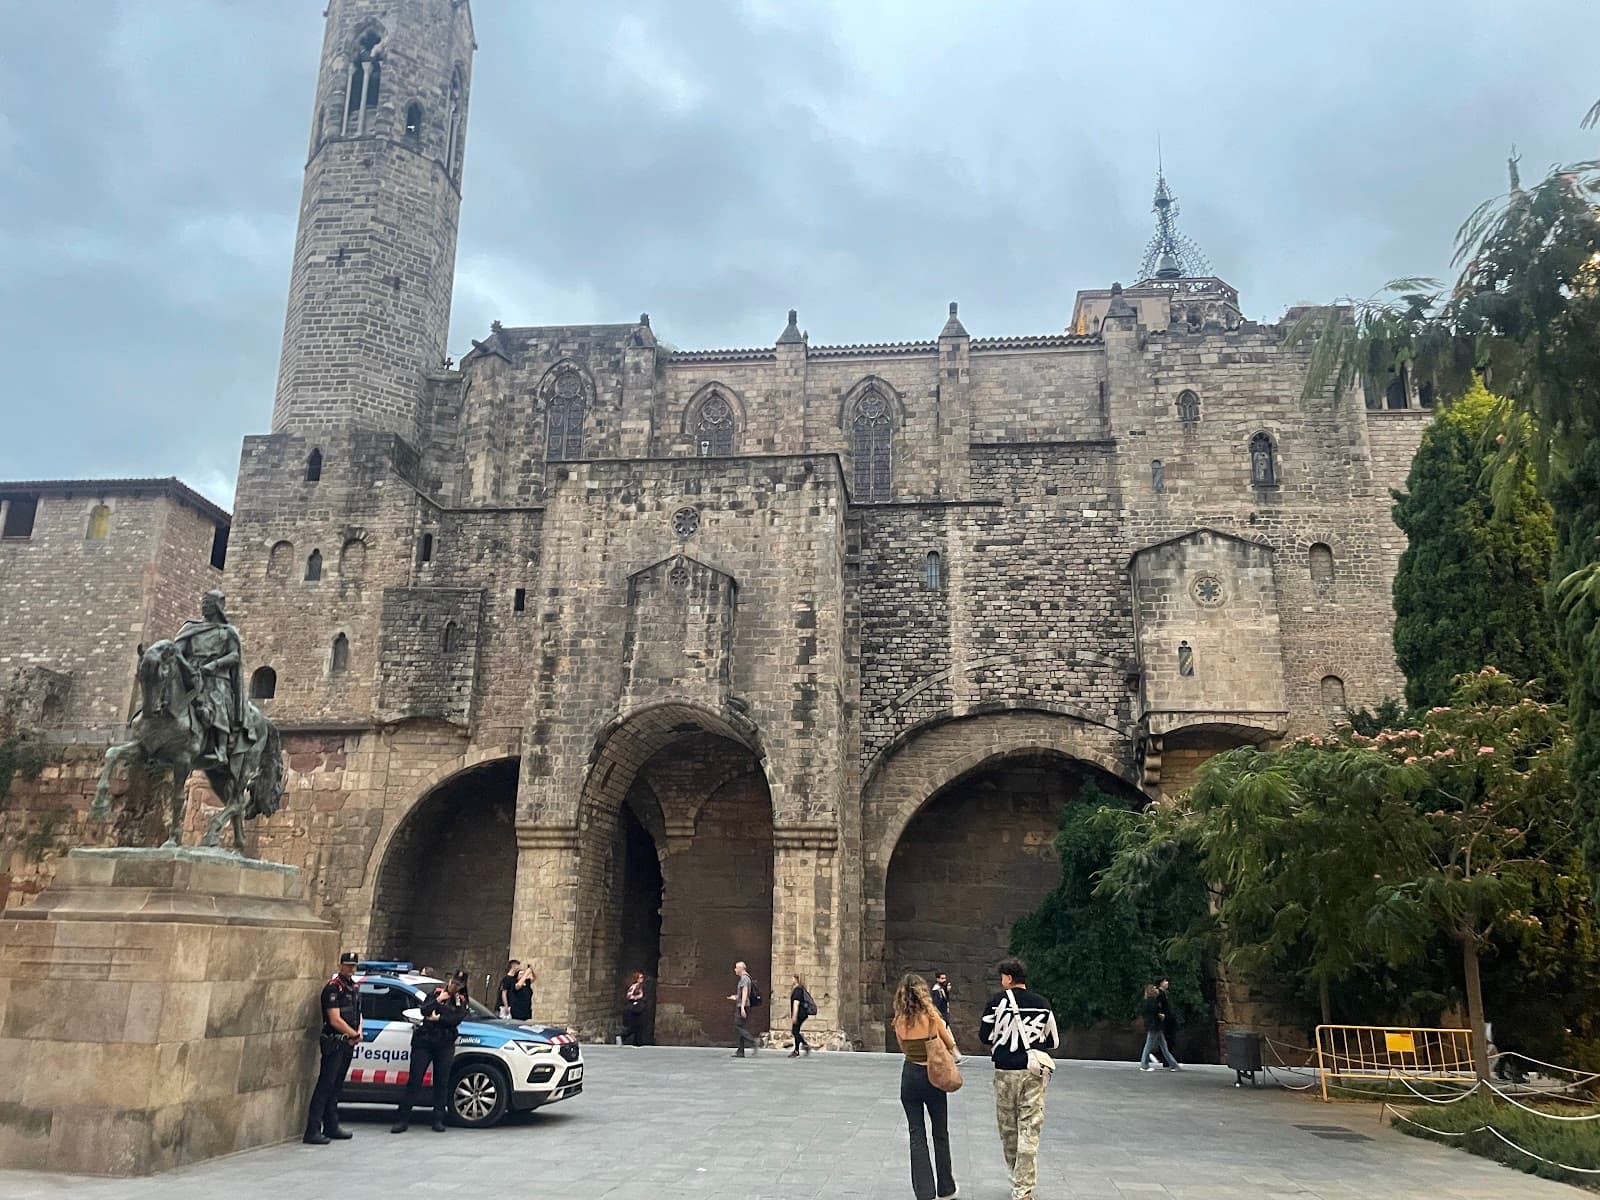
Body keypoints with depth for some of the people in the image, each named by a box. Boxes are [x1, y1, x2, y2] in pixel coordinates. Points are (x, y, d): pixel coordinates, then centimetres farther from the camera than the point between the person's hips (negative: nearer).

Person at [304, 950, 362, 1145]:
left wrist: (358, 1033, 3)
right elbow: (335, 1020, -17)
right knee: (325, 1086, -10)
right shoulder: (333, 987, -12)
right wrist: (355, 1035, -7)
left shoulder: (354, 987, 15)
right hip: (334, 1043, -8)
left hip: (348, 1044, 8)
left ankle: (331, 1127, 19)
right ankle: (312, 1131, -9)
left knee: (336, 1087, 13)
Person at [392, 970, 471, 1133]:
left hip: (445, 1045, 1)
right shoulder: (436, 992, 9)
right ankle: (402, 1120, -1)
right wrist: (439, 1000, -12)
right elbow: (424, 1010, -5)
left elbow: (456, 1019, -7)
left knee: (442, 1082, 2)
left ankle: (438, 1120, 10)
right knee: (414, 1080, -3)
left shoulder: (461, 1001, 9)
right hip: (424, 1041, -1)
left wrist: (437, 1018, -9)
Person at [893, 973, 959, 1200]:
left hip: (910, 1076, 2)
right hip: (933, 1077, -1)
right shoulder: (932, 1017, -13)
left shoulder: (900, 1021, -6)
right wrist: (944, 1028, 16)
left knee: (916, 1135, 8)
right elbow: (951, 1045, -1)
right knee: (940, 1134, 15)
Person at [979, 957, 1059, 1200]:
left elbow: (985, 1036, -2)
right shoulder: (1042, 1003, 3)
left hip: (1006, 1072, -1)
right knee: (1029, 1130, 2)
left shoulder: (998, 1000, -5)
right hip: (1035, 1073, 1)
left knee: (1008, 1128, 16)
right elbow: (1053, 1041, 8)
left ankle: (1018, 1177, 29)